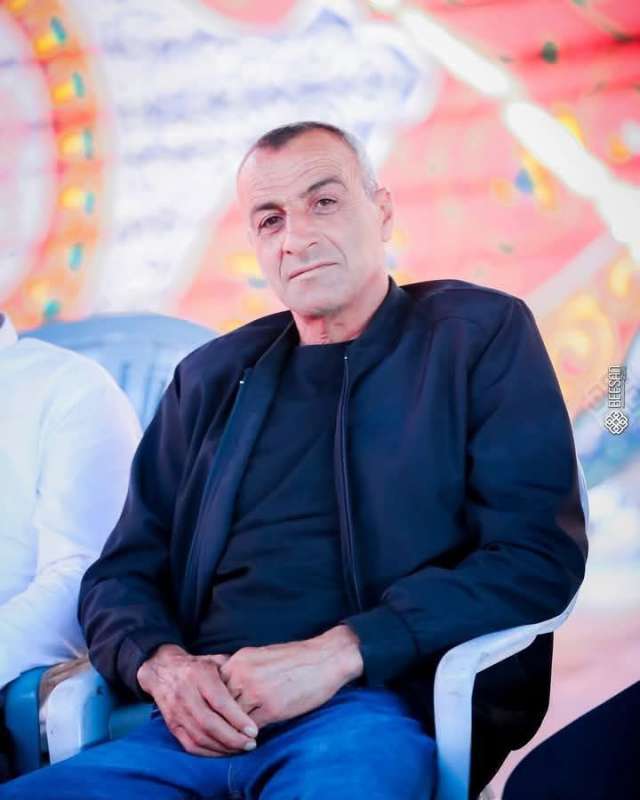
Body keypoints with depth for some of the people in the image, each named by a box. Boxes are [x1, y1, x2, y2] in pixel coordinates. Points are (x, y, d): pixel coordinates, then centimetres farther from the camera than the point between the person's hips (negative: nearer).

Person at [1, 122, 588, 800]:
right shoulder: (210, 379, 19)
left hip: (378, 708, -4)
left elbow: (539, 555, -3)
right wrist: (162, 665, -5)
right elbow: (121, 574, 19)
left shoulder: (481, 335, 7)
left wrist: (340, 653, -14)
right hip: (199, 723, 4)